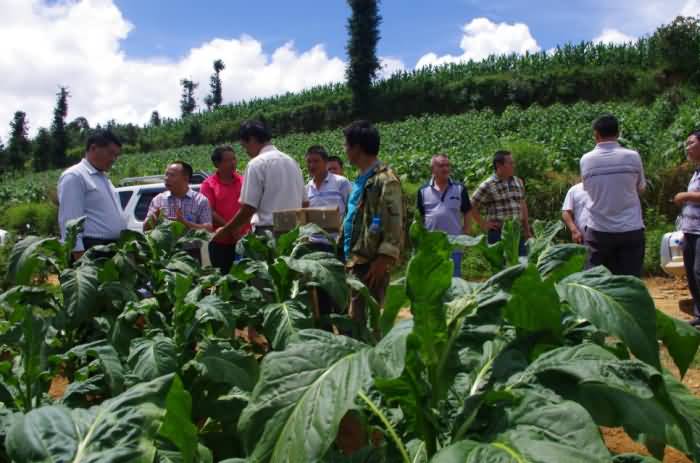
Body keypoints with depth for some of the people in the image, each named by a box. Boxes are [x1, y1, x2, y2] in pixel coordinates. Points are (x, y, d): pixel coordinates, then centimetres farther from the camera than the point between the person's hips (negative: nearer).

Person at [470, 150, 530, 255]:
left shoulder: (518, 182, 11)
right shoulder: (487, 185, -8)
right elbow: (472, 207, -5)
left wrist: (527, 230, 18)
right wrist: (484, 225, -6)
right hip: (498, 233, -5)